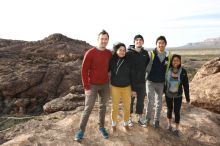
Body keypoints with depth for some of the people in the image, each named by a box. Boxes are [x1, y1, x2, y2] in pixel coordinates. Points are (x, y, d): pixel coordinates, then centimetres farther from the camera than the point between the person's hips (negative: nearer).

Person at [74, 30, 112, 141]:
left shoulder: (109, 54, 0)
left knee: (103, 106, 15)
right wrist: (86, 87, -13)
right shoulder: (90, 53, -14)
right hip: (92, 85, -4)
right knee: (88, 108, 2)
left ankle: (101, 127, 33)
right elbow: (84, 70, -12)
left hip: (105, 85, 4)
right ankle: (81, 130, 19)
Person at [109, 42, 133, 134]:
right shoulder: (112, 60, -10)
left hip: (127, 87, 1)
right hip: (115, 87, -1)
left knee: (127, 106, 11)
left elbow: (131, 75, -1)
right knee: (115, 107, 11)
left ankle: (126, 123, 35)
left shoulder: (128, 61, -7)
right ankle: (114, 124, 33)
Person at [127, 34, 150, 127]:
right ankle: (130, 118, 31)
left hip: (142, 82, 4)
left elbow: (148, 64, 17)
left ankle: (140, 118, 32)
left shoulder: (145, 53, 2)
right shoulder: (129, 53, -11)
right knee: (130, 101, 12)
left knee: (141, 101, 14)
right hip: (131, 81, -4)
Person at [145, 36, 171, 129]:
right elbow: (146, 68, -7)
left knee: (159, 102, 12)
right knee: (150, 101, 3)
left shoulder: (168, 56, -1)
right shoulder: (151, 54, -11)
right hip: (150, 82, -3)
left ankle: (156, 120, 29)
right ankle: (147, 118, 26)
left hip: (161, 83, 3)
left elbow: (169, 69, 8)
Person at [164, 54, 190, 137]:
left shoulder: (183, 72, -17)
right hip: (168, 94, 1)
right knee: (169, 109, 17)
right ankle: (169, 125, 39)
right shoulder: (167, 70, -16)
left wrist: (188, 100, -9)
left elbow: (186, 86, -11)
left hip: (178, 96, -1)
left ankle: (176, 129, 25)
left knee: (177, 112, 4)